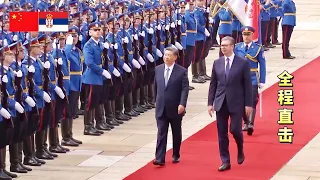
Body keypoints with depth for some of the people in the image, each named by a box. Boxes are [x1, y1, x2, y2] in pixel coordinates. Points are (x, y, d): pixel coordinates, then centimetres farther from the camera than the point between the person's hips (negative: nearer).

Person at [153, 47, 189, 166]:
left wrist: (182, 104, -22)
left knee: (176, 133, 12)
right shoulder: (158, 69, 5)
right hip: (161, 108, 2)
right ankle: (160, 158, -10)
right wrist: (156, 101, 16)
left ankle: (176, 155, 28)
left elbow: (185, 89, -12)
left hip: (175, 108, -2)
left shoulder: (182, 71, -7)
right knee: (161, 133, -4)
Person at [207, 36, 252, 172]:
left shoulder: (243, 63, -4)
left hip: (236, 103, -3)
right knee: (222, 133, 3)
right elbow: (213, 84, 9)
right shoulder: (217, 63, 6)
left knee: (235, 129, -8)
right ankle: (225, 161, 10)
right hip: (220, 103, 3)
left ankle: (240, 151, 23)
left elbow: (247, 85, -3)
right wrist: (210, 103, 4)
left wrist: (248, 104, -6)